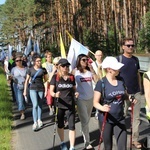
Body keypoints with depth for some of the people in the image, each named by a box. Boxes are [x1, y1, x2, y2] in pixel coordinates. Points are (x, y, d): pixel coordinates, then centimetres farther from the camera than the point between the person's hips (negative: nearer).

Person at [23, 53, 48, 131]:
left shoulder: (43, 70, 2)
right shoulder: (30, 70, 0)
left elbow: (46, 80, 8)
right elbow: (27, 80, 6)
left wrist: (46, 90, 3)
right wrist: (25, 91, 5)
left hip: (41, 89, 2)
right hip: (33, 89, -2)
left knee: (40, 105, 10)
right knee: (35, 105, -14)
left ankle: (39, 120, 27)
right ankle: (35, 123, -12)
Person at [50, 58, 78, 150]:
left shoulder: (72, 77, 1)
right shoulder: (55, 77, -7)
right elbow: (51, 91, -8)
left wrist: (76, 93, -12)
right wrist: (55, 95, -30)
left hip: (70, 105, 1)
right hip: (59, 105, -1)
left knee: (72, 126, -3)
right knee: (60, 125, 17)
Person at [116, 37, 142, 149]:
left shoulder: (136, 59, 8)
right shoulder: (119, 59, -6)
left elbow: (138, 74, 15)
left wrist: (140, 88, 11)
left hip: (136, 92, 4)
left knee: (136, 117, 7)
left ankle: (135, 139, 17)